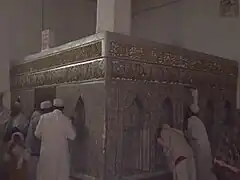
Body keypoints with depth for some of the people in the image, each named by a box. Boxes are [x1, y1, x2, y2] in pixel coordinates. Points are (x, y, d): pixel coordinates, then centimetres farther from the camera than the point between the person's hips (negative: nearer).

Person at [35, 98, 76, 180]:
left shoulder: (44, 117, -5)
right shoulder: (66, 120, -10)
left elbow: (37, 134, 2)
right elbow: (72, 136, -4)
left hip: (46, 152, 2)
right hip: (61, 153, -1)